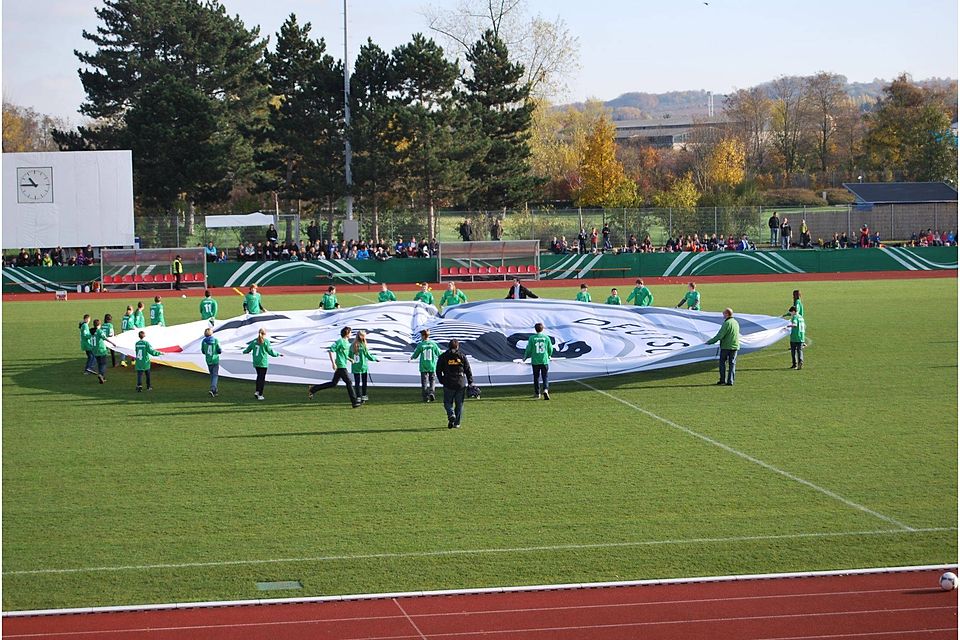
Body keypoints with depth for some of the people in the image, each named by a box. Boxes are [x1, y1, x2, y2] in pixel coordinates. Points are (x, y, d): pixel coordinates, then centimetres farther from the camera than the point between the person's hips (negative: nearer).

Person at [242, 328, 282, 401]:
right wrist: (278, 354, 6)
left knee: (259, 376, 21)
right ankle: (260, 395, 2)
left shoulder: (254, 341, 4)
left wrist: (244, 351, 36)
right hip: (263, 362, -5)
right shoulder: (266, 342, -10)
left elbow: (248, 349, 14)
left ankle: (257, 391, 10)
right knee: (262, 378, 1)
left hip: (256, 362, 5)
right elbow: (270, 351, -8)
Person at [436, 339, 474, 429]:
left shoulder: (443, 357, 1)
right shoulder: (462, 356, 2)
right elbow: (468, 370, 1)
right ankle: (457, 423, 9)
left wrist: (441, 380, 16)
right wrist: (470, 382, 5)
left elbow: (438, 370, 3)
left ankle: (451, 415, -19)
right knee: (459, 403, 10)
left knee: (448, 402, 10)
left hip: (448, 384, -1)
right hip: (461, 384, 1)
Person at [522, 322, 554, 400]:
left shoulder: (532, 338, -6)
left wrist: (524, 358, 14)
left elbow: (528, 350, -3)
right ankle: (546, 390, -19)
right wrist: (549, 356, 26)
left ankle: (537, 394, 18)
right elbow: (550, 349, 5)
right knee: (545, 377, 5)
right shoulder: (546, 338, -3)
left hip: (535, 361, 0)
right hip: (545, 361, 0)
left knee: (536, 377, 12)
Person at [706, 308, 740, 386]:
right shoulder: (736, 323, 8)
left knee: (722, 362, 8)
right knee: (732, 363, 8)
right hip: (735, 346, 6)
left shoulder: (726, 323, -15)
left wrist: (710, 342, -12)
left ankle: (723, 380, 10)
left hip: (725, 346, -6)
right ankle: (730, 381, 5)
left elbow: (720, 335, -18)